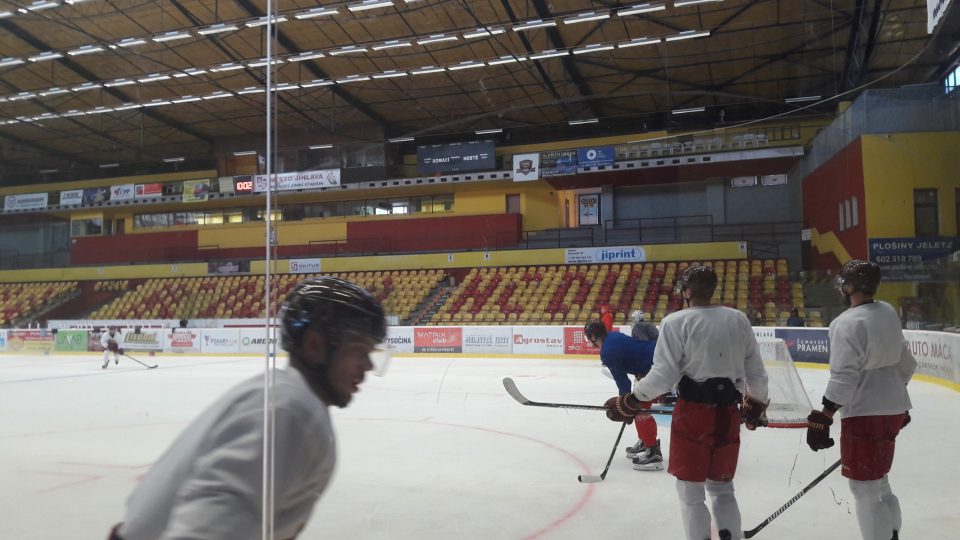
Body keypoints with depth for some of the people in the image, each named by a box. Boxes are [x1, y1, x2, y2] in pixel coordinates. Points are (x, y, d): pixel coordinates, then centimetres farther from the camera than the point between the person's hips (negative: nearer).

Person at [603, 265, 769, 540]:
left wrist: (630, 401, -2)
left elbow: (663, 375, -14)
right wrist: (756, 403, 24)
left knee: (691, 491, 9)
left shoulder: (676, 322, -11)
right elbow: (755, 372, 8)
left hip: (693, 413, -5)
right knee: (722, 487, 22)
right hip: (728, 413, 5)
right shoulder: (739, 319, 3)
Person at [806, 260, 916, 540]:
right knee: (876, 478, 24)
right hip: (893, 408, 10)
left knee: (865, 486, 0)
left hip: (866, 413, -10)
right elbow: (905, 362, 16)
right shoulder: (888, 312, 7)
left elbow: (843, 379, -22)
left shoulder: (847, 324, -20)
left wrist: (822, 418, -18)